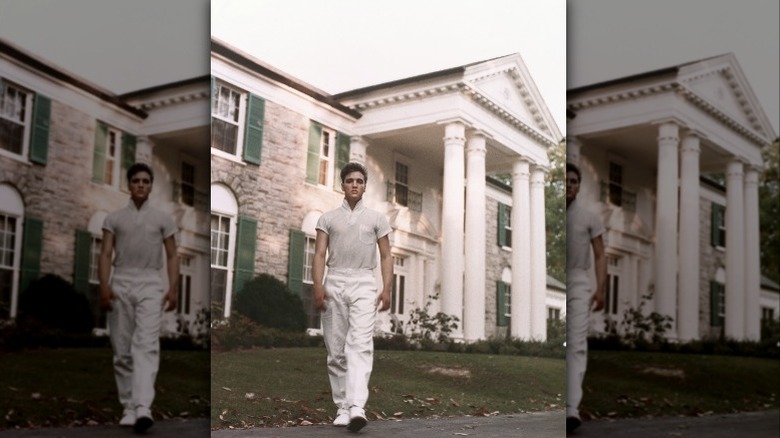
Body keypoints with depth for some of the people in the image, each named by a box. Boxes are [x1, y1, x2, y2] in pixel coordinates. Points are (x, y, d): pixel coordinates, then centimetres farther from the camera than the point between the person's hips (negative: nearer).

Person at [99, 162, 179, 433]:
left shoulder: (162, 219, 10)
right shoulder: (114, 218, 11)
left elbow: (172, 256, 8)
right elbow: (106, 255, 3)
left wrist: (173, 289, -4)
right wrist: (104, 286, -10)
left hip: (150, 285, -2)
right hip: (121, 284, 2)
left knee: (146, 346, -17)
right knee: (122, 350, 4)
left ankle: (143, 408, -27)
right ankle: (128, 408, 13)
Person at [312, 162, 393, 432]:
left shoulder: (376, 218, 13)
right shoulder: (328, 218, 13)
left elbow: (386, 257, 10)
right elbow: (319, 255, 5)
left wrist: (387, 289, -3)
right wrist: (318, 286, -9)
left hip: (363, 283, -2)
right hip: (334, 284, 2)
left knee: (360, 346, -17)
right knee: (336, 350, 2)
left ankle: (357, 407, -28)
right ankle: (342, 408, 8)